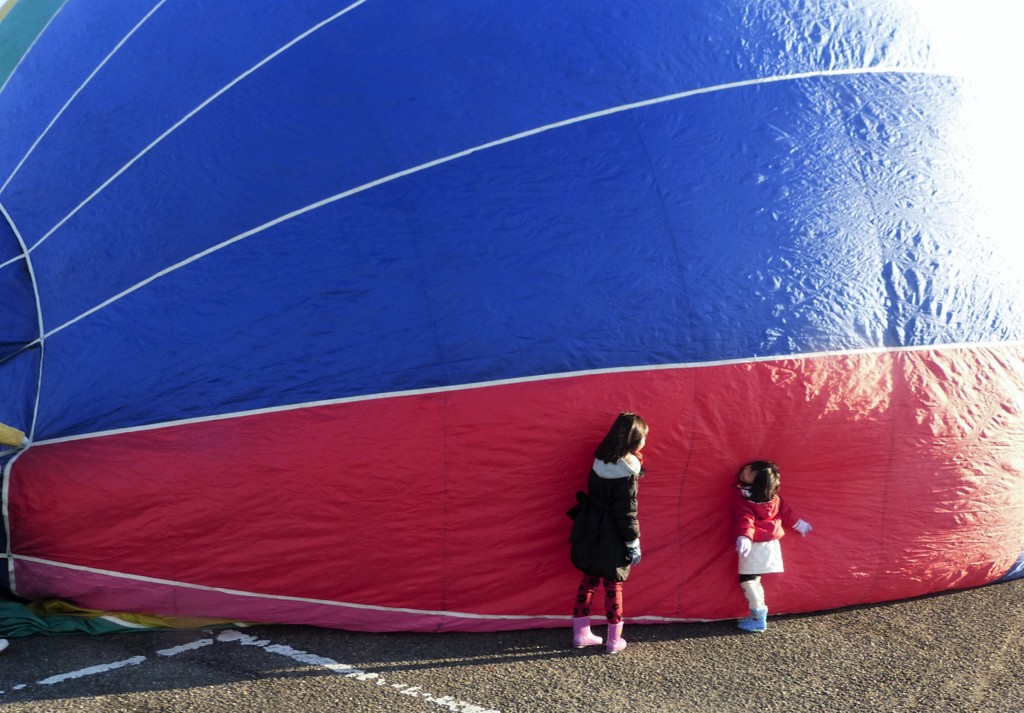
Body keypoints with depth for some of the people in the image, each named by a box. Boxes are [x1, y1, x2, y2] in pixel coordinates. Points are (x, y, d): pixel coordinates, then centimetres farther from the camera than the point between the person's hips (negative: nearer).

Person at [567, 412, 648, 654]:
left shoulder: (601, 461, 0)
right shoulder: (628, 471, -20)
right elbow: (626, 511, -18)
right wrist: (633, 542, -11)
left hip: (590, 532, 6)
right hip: (613, 537, -6)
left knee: (589, 580, 16)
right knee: (613, 586, 6)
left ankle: (581, 633, 24)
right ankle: (614, 640, 16)